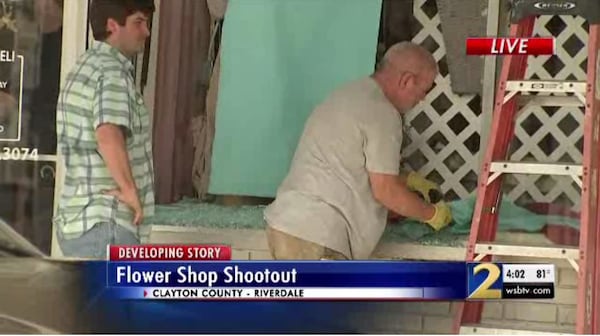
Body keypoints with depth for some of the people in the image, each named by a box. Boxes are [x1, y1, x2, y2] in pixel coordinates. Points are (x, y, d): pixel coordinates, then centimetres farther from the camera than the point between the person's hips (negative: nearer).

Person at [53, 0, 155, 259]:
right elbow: (108, 136, -32)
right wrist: (130, 191, -21)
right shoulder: (112, 71, -14)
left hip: (79, 220, 10)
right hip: (104, 223, -10)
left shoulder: (87, 66, 18)